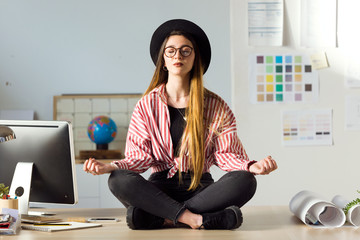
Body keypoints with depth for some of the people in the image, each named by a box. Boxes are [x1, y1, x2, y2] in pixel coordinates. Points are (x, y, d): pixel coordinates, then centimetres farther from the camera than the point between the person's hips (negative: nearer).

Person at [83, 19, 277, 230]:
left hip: (201, 188, 1)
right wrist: (110, 167, -18)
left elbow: (225, 153, 1)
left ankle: (164, 217, -28)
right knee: (119, 181, -30)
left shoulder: (215, 106, 7)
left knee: (244, 181, -30)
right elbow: (140, 155, 2)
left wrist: (252, 166, -20)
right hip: (161, 186, 0)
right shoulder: (148, 105, 8)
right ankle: (195, 218, -33)